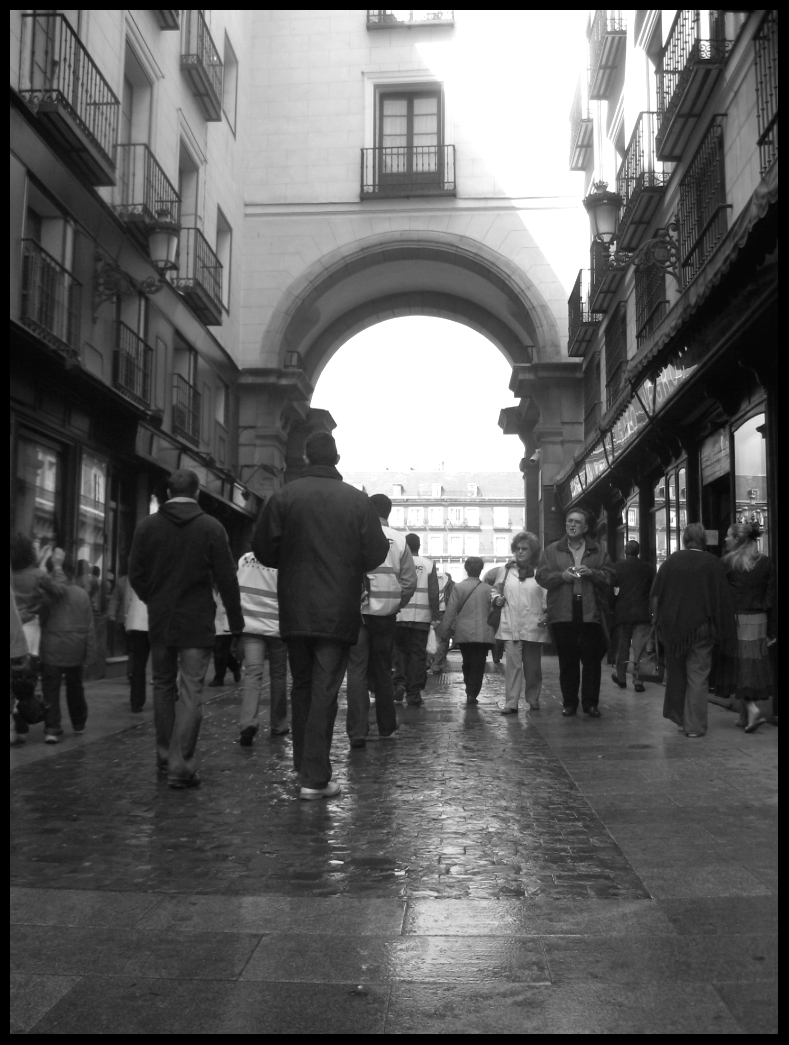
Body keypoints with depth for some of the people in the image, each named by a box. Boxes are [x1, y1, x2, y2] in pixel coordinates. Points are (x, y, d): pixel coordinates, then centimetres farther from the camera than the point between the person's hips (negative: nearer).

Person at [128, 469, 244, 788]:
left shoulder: (147, 526, 0)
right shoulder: (211, 528, -7)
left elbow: (135, 575, 2)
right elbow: (226, 579, -6)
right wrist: (235, 620, 3)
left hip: (159, 620, 3)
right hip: (197, 621, -3)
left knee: (163, 686, 17)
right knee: (191, 691, -2)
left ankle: (165, 755, 24)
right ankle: (181, 764, -8)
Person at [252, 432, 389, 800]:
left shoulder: (284, 497, -3)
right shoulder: (358, 500, -4)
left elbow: (263, 550, -3)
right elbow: (374, 555, -5)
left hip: (295, 612, 2)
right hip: (339, 613, -2)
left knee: (301, 687, 17)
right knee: (325, 692, 1)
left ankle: (303, 766, 26)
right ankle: (316, 778, -1)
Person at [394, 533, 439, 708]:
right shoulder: (429, 564, 2)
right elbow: (434, 593, 0)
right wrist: (435, 616, 5)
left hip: (400, 616, 0)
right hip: (421, 617, 0)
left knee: (401, 650, 17)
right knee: (418, 654, 5)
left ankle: (400, 683, 1)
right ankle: (413, 693, 5)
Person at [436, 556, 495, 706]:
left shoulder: (458, 588, -4)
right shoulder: (488, 589, -3)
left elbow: (451, 611, -4)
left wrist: (444, 630, 3)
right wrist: (494, 631, 11)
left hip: (463, 633, 1)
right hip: (483, 633, -1)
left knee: (467, 663, 17)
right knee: (478, 665, 4)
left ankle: (469, 690, 20)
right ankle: (472, 693, -2)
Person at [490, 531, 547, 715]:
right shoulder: (504, 570, 8)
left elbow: (548, 598, 2)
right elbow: (495, 591, 18)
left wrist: (547, 614, -13)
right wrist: (497, 599, -3)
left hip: (534, 626, -1)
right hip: (510, 626, 1)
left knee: (533, 667, 10)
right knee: (512, 664, -6)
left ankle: (533, 700, 26)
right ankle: (511, 703, -4)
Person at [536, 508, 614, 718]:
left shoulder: (598, 552, 11)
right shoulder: (552, 550, 11)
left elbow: (609, 577, 4)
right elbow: (541, 576, 3)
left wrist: (591, 573, -13)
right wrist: (562, 576, -13)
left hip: (590, 612, 0)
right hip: (563, 613, 0)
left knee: (592, 659, 0)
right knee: (567, 661, 5)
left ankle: (590, 703, 9)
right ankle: (569, 703, 13)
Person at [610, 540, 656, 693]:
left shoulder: (616, 566, -4)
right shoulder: (648, 567, 1)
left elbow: (610, 589, -5)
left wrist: (612, 607, 6)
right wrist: (651, 609, 14)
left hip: (622, 612, 0)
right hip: (642, 613, 0)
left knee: (622, 646, 12)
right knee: (639, 647, 1)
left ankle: (620, 676, 23)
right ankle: (637, 679, -5)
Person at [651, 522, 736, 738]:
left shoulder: (671, 561, 0)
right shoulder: (714, 564, -5)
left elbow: (655, 596, 2)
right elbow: (724, 600, -4)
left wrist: (658, 620, 12)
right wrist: (725, 634, 2)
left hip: (672, 628, 2)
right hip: (701, 628, -2)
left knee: (676, 672, 19)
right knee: (697, 676, 4)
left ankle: (676, 714, 26)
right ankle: (694, 726, 5)